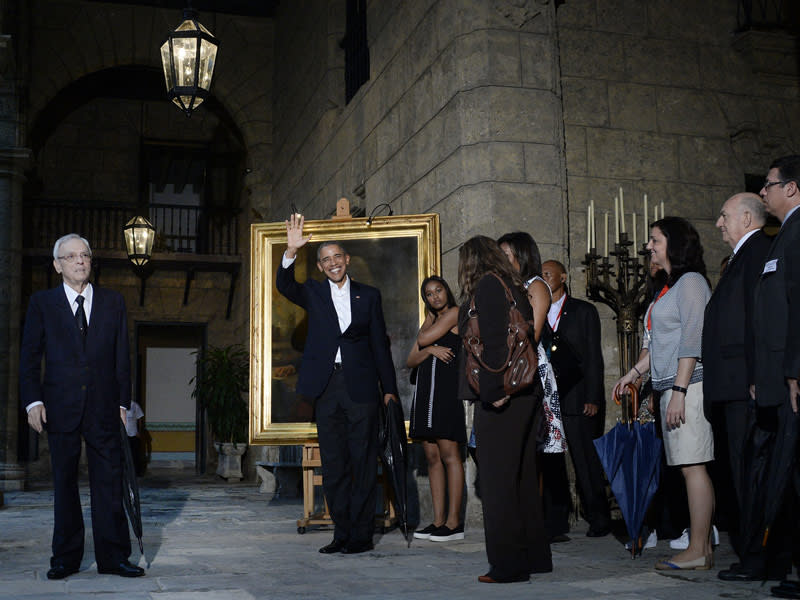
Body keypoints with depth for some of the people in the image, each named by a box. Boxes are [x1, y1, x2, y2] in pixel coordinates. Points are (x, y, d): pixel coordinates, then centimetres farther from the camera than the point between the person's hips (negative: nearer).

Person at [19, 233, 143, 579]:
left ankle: (113, 557, 8)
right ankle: (65, 558, 17)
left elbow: (122, 357, 10)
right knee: (64, 485, 7)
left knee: (109, 484, 1)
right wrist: (33, 401, -7)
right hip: (61, 408, 0)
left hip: (103, 408, 1)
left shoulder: (113, 303, 10)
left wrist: (123, 402, 5)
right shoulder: (42, 303, 6)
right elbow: (29, 356, 4)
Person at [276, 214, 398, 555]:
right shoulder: (313, 293, 11)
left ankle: (361, 535, 6)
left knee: (364, 462, -1)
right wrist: (291, 251, -27)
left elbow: (380, 344, 9)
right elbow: (284, 286, -10)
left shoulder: (368, 295, 10)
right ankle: (342, 533, 14)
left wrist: (389, 389, 4)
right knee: (333, 464, 6)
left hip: (361, 386, -1)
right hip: (326, 388, 1)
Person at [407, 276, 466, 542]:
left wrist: (425, 334, 15)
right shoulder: (430, 321, 23)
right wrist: (430, 350, -4)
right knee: (432, 457, 4)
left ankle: (454, 522, -9)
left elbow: (423, 339, -7)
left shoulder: (455, 313, 1)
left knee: (449, 453, -10)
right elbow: (411, 361, 14)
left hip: (447, 387, -8)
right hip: (425, 389, 8)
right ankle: (438, 521, 6)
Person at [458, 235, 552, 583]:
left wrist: (495, 390, -20)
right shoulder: (512, 286, 17)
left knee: (497, 479, -4)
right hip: (525, 393, 9)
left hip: (500, 397, -9)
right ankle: (534, 556, 22)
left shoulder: (486, 285, -8)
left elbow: (494, 339, -18)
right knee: (523, 476, 14)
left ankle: (508, 563, 0)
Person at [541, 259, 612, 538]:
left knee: (586, 462, -1)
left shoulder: (583, 311, 4)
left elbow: (594, 356, -1)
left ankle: (598, 519, 9)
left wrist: (593, 398, -9)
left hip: (576, 398, -4)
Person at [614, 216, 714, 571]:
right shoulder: (666, 287, 22)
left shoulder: (691, 281, -6)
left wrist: (679, 390, -18)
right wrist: (633, 373, 20)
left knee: (692, 465, -10)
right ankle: (703, 548, 8)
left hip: (688, 385, -9)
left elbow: (691, 341, -14)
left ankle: (697, 551, -8)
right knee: (689, 466, 6)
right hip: (669, 387, 9)